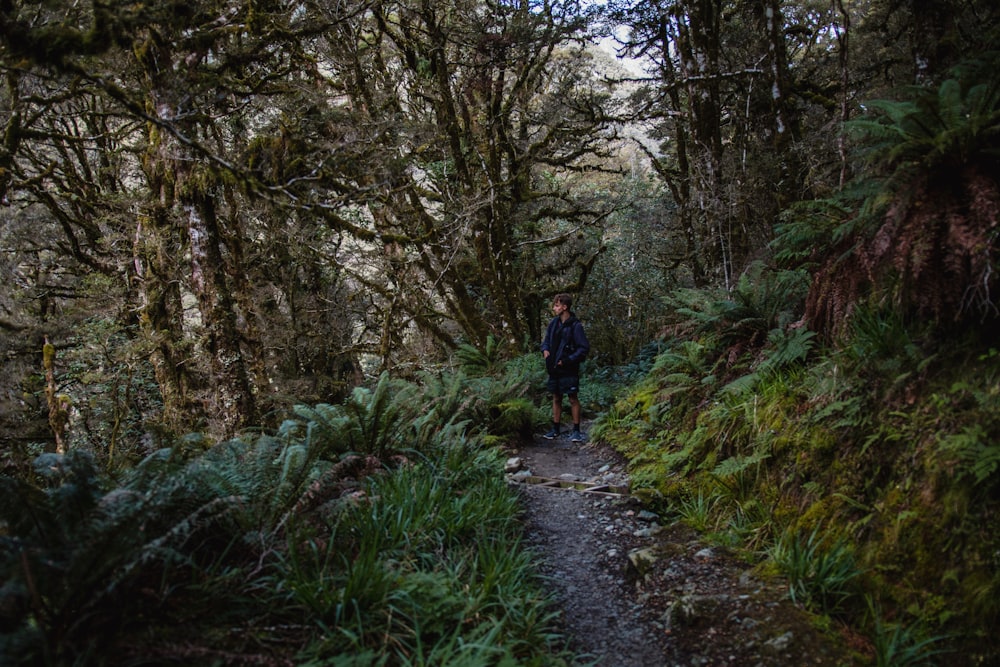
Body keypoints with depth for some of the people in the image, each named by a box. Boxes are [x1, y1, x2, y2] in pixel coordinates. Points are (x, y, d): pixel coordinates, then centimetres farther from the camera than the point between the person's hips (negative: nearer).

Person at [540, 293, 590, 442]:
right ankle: (555, 429, 22)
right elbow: (547, 340, 20)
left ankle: (576, 430, 9)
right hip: (554, 368, 6)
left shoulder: (575, 326, -13)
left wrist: (567, 360, -17)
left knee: (573, 399, 1)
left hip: (569, 370, -6)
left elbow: (584, 348, -13)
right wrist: (545, 350, -1)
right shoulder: (554, 323, 6)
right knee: (556, 398, 13)